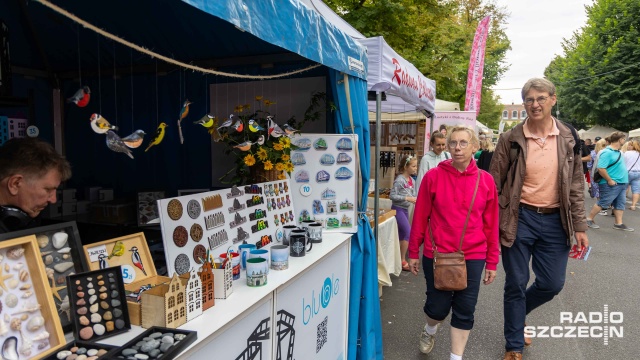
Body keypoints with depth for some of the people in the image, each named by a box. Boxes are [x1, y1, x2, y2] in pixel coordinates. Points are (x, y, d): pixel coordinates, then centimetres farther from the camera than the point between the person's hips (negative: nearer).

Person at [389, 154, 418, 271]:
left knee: (402, 235, 12)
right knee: (408, 232, -10)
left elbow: (413, 195, 13)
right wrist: (407, 198, -24)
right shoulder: (400, 180, -16)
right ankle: (402, 261, 0)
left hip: (405, 209, 8)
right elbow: (392, 196, -18)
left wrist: (415, 200, -8)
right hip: (398, 209, -8)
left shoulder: (411, 180, 7)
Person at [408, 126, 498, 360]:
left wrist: (492, 261, 6)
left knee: (465, 311, 7)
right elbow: (420, 217, -1)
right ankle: (429, 330, 44)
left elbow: (491, 225, 3)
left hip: (473, 257, 1)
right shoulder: (433, 176, -6)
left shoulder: (486, 181, -2)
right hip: (437, 254, -1)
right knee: (438, 306, 9)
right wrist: (413, 252, 2)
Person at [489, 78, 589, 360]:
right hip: (519, 219, -3)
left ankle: (518, 313, 41)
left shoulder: (568, 137, 3)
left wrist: (579, 225, 3)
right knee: (516, 284, 7)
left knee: (552, 284, 9)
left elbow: (575, 185, 7)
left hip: (555, 221, 3)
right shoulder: (510, 139, -5)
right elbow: (495, 185, -3)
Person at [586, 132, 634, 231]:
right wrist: (609, 180, -22)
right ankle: (589, 219, 9)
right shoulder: (607, 152, -19)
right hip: (611, 185, -9)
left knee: (620, 204, 11)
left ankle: (619, 223, 17)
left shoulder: (618, 152, 12)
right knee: (603, 203, -2)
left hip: (621, 183, 9)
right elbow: (601, 168, -27)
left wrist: (624, 181, 19)